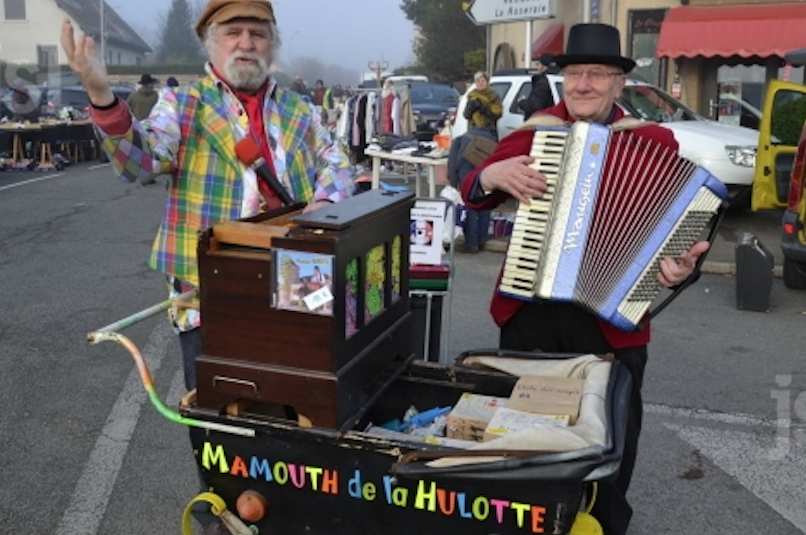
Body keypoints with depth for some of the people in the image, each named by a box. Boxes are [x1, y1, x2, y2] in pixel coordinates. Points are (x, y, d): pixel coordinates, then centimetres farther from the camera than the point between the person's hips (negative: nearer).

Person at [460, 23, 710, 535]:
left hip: (611, 319, -2)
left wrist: (683, 262, -25)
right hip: (528, 312, 3)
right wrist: (492, 176, -14)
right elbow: (473, 194, 8)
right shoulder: (535, 131, 3)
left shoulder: (655, 143, -3)